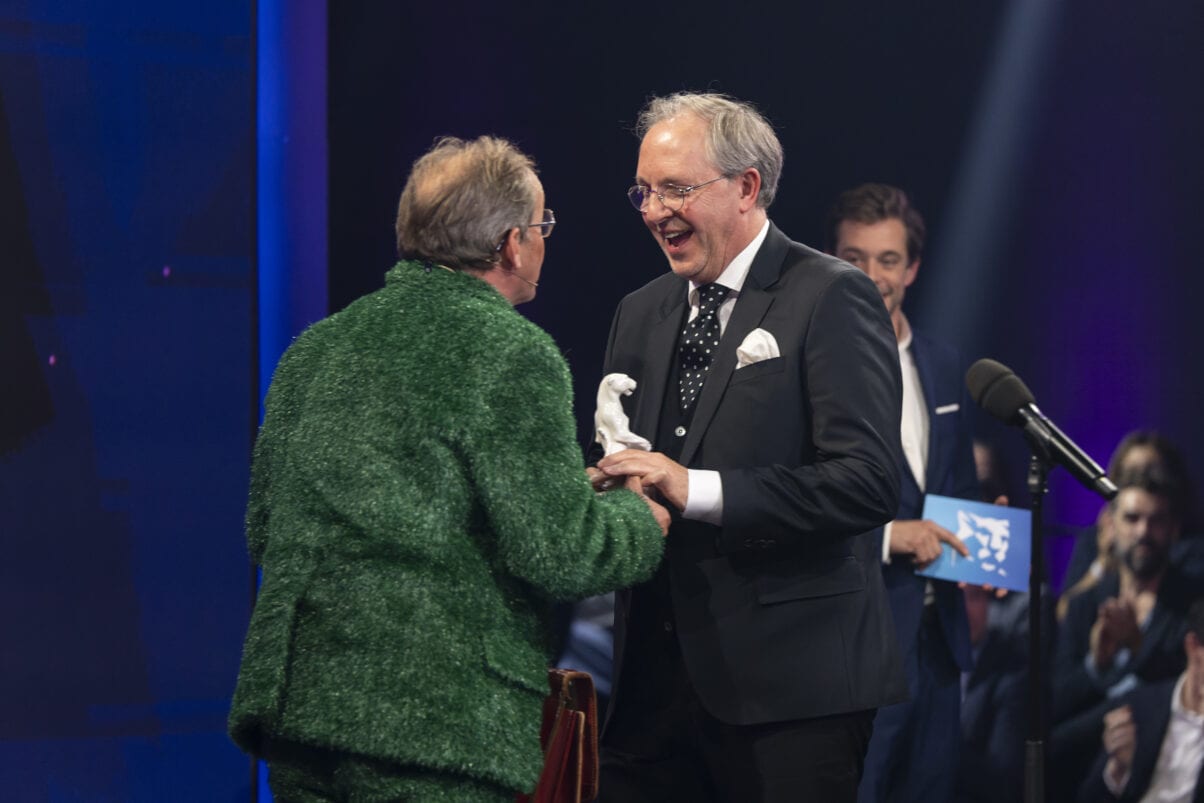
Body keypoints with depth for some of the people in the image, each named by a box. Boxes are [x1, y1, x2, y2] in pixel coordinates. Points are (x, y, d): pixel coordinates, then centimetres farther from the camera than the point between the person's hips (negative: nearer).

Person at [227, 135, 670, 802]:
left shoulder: (314, 348, 13)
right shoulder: (512, 353, -9)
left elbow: (263, 533, 17)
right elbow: (558, 556, -12)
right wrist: (642, 519, 7)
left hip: (291, 699, 7)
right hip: (439, 720, -7)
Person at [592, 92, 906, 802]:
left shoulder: (831, 299, -6)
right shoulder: (640, 315, 16)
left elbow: (868, 482, -16)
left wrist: (697, 490, -20)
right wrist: (607, 490, -2)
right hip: (652, 677, 6)